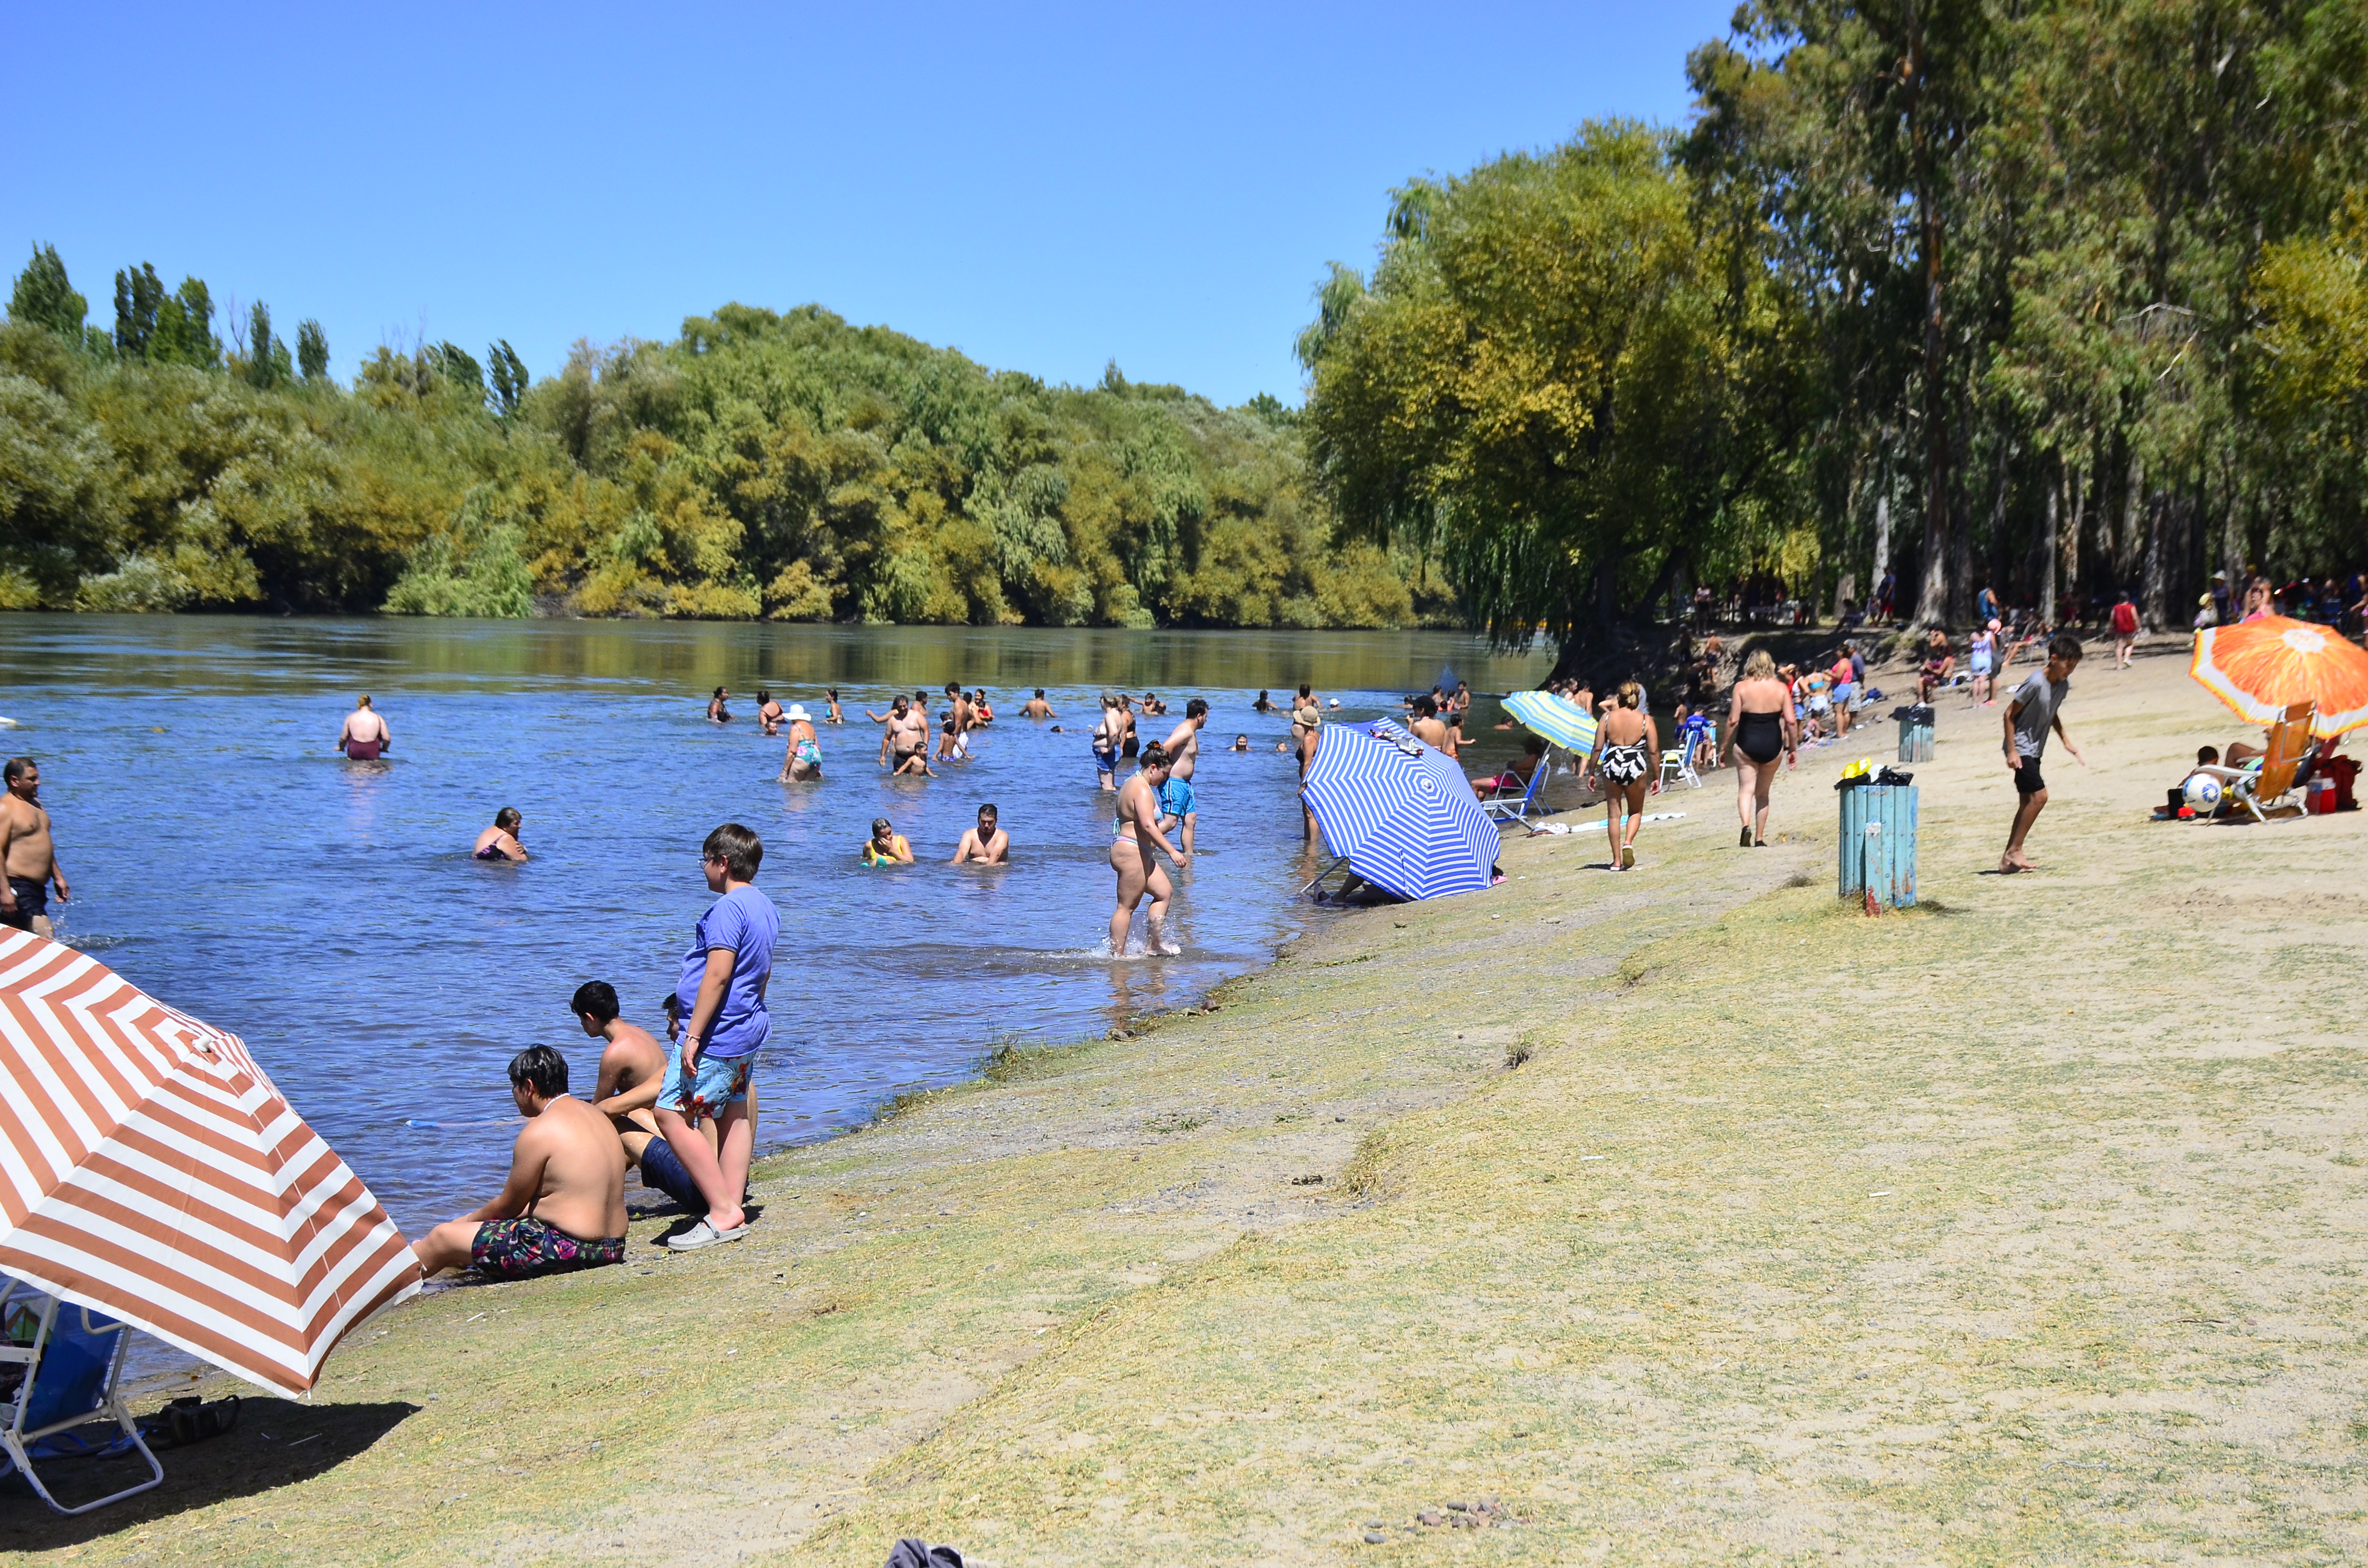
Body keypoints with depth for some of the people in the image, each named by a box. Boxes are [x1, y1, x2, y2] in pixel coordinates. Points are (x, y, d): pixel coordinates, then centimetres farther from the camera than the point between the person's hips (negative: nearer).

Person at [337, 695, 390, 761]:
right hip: (372, 755, -2)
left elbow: (343, 738, 5)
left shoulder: (351, 718, -1)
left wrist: (341, 748, 25)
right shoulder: (378, 718, -4)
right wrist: (384, 749, 17)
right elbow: (387, 739, -3)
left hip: (354, 755, 2)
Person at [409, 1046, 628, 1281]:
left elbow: (509, 1206, -4)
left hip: (564, 1250, -9)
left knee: (443, 1238, 8)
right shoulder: (594, 1115, 13)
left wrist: (469, 1220, 15)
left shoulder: (539, 1132, -14)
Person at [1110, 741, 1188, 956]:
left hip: (1141, 854, 11)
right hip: (1131, 852, -11)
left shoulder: (1134, 784, 16)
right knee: (1126, 906, -5)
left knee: (1165, 892, 14)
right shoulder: (1142, 790, -18)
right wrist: (1172, 852, -33)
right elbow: (1148, 825, -30)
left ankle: (1153, 944, 15)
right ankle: (1117, 954, 0)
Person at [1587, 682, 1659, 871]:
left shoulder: (1608, 718, 0)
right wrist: (1656, 777, 7)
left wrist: (1593, 773, 10)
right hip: (1636, 767, -1)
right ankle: (1628, 842, -9)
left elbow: (1598, 748, 0)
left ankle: (1617, 860, 10)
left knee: (1614, 814, 10)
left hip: (1611, 765, 1)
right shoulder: (1645, 720, -2)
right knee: (1636, 811, 19)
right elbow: (1654, 752, -3)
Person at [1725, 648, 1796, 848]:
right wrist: (1793, 748, 8)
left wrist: (1726, 747, 2)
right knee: (1763, 793, 15)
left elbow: (1733, 721, -7)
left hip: (1746, 744, -2)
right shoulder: (1780, 688, 0)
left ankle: (1746, 825, -27)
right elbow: (1791, 721, -2)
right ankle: (1759, 838, 17)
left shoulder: (1741, 687, -5)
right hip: (1772, 745, 2)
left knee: (1746, 788, -1)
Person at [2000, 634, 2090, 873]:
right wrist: (2012, 751, -19)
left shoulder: (2063, 684, 3)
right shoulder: (2037, 683, -21)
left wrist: (2069, 744, 19)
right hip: (2021, 748, -9)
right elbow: (2010, 714, -17)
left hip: (2035, 750, 9)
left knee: (2028, 802, 8)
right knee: (2039, 796, -15)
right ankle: (2014, 852, -7)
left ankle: (2011, 856, 13)